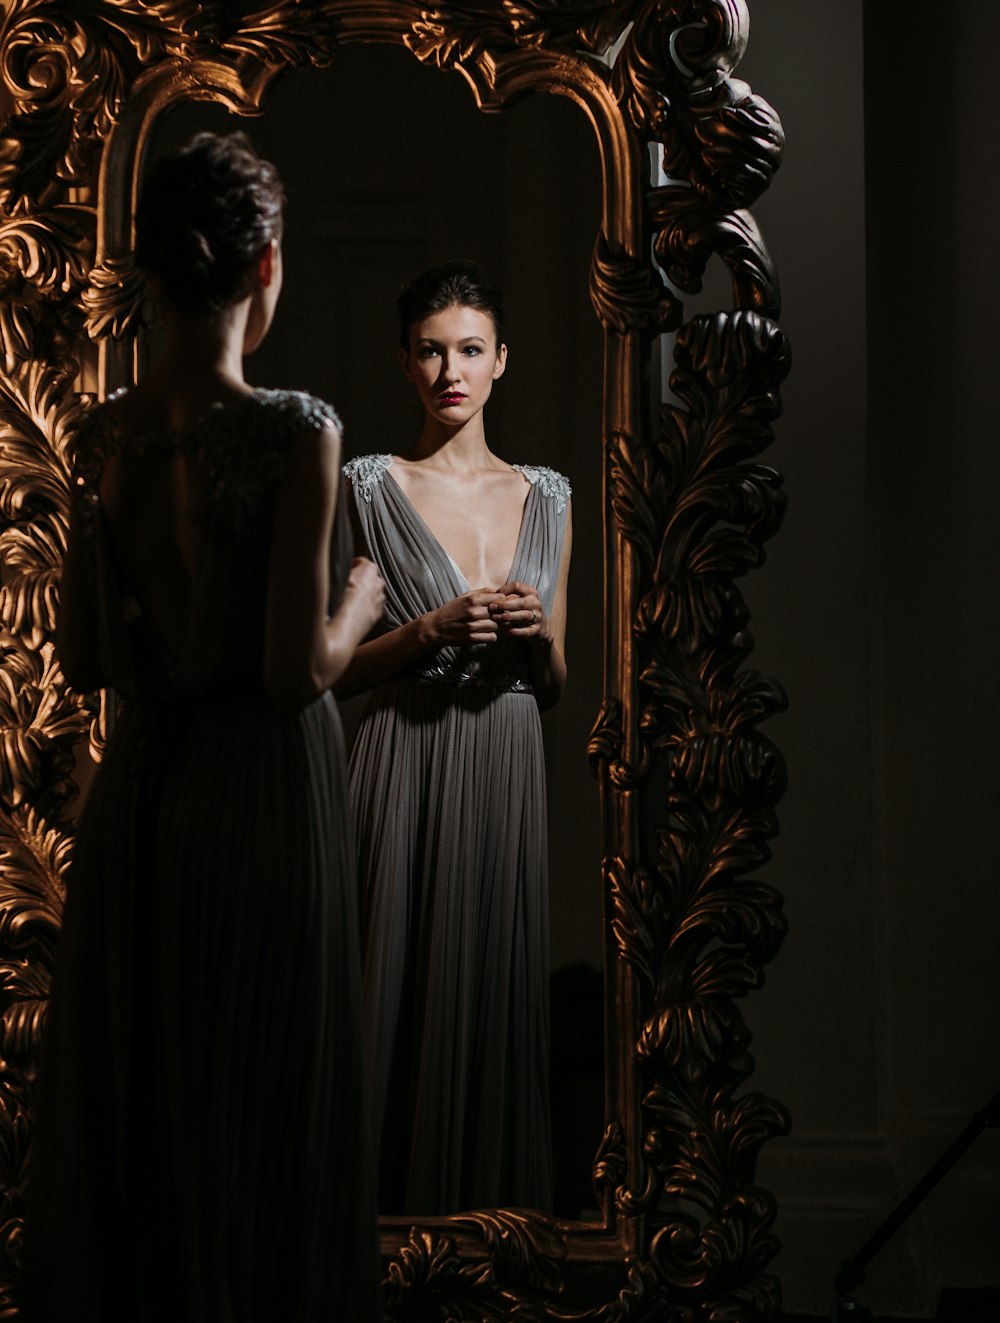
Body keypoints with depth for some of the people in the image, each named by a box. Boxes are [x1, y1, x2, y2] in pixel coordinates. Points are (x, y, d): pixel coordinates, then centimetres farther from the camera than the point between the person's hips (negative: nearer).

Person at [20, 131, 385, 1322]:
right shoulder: (294, 433, -15)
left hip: (135, 791, 6)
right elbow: (299, 668, -18)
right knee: (252, 1100, 6)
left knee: (121, 1094, 15)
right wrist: (358, 603, 1)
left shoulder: (105, 438, 1)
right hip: (263, 789, -5)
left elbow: (82, 659, 4)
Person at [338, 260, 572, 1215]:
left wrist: (537, 636, -4)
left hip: (507, 776, 4)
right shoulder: (367, 488, 1)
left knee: (498, 989, 5)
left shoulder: (547, 497, 13)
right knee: (403, 989, -4)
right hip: (407, 770, -3)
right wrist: (434, 630, -14)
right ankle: (395, 1211, 7)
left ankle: (491, 1210, 16)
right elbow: (331, 666, 0)